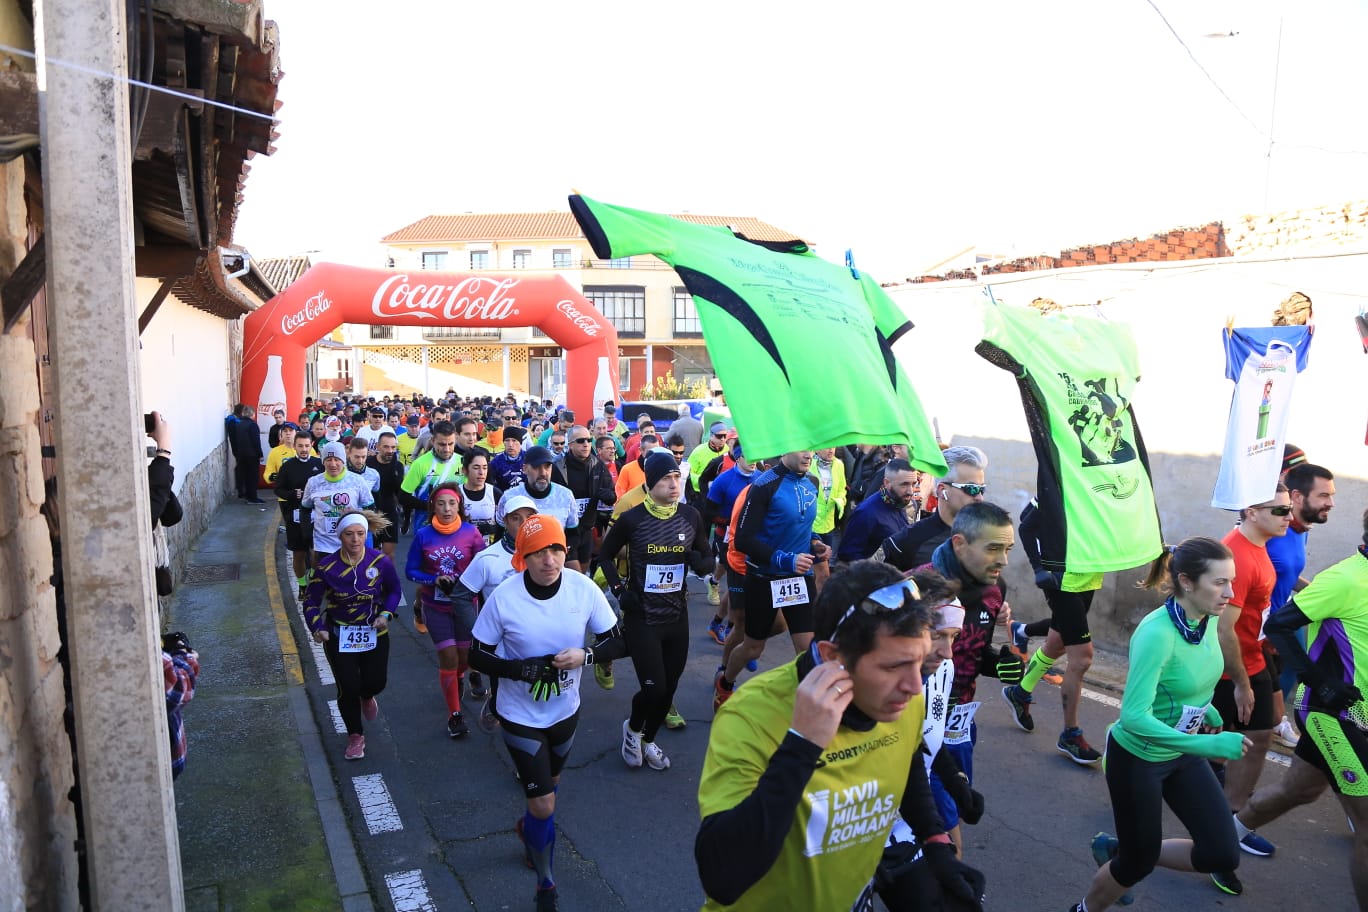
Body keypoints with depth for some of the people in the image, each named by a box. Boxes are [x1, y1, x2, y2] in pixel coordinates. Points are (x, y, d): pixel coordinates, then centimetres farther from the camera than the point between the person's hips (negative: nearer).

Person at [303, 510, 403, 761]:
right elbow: (312, 601, -7)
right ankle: (356, 736, 24)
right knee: (348, 688, -2)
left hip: (374, 633, 1)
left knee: (376, 683, 5)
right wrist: (317, 628, -23)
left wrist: (386, 614, -12)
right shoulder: (326, 566, -16)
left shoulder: (380, 561, -13)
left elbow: (394, 590, 4)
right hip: (339, 635, -1)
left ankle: (366, 697, 46)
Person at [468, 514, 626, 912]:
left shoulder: (584, 589, -19)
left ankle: (527, 828, 61)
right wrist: (519, 669, -29)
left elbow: (616, 642, -9)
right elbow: (478, 657, -12)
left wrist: (585, 655, -28)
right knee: (544, 806, 0)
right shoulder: (504, 597, -23)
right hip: (520, 715, -3)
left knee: (549, 783, 27)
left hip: (565, 710, 3)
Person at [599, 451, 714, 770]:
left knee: (669, 688, 13)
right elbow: (606, 554, 3)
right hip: (642, 617, -4)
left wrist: (701, 562, -15)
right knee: (654, 688, -6)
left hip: (677, 616, 4)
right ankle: (632, 728, 28)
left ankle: (648, 739, 40)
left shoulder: (690, 516, -4)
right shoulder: (631, 518, -12)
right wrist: (618, 590, -9)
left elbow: (708, 558, 8)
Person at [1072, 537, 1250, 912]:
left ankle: (1118, 850, 27)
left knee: (1223, 854, 5)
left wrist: (1206, 710, 3)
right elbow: (1134, 717, -35)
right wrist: (1210, 745, -38)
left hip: (1182, 754, 7)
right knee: (1138, 862, 10)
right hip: (1137, 757, -7)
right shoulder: (1156, 633, -32)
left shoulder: (1208, 621, -8)